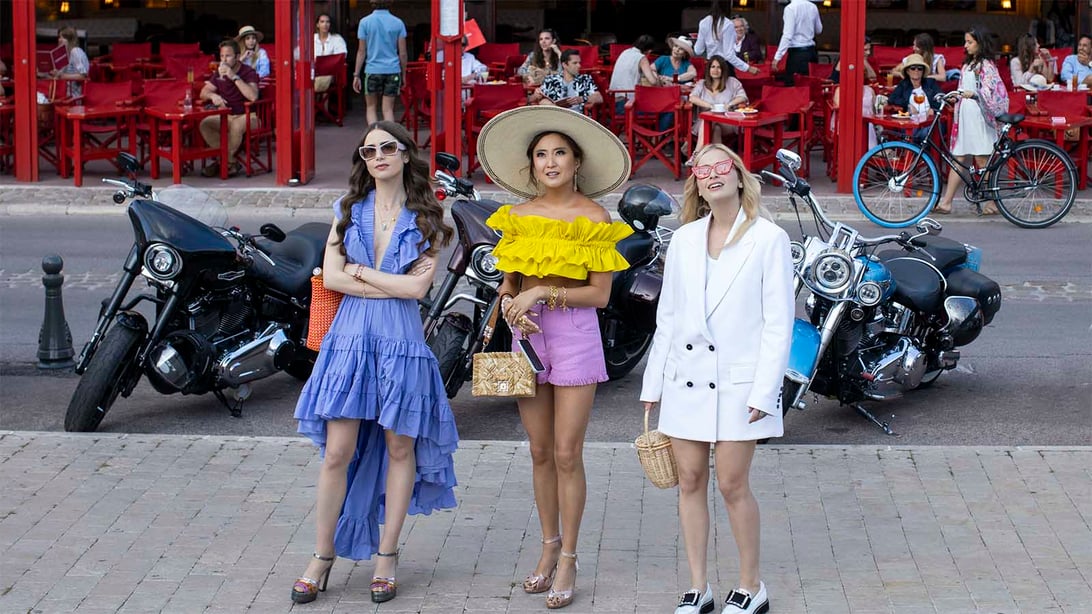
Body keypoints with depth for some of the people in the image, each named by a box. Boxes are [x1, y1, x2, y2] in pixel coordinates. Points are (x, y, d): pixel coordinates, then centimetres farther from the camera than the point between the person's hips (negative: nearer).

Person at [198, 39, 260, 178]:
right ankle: (230, 162, -17)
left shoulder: (249, 72, -10)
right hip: (226, 116, 6)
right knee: (205, 124, -21)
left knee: (236, 125, -39)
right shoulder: (219, 73, 10)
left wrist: (234, 77, -28)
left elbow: (253, 96, -28)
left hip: (248, 116, -6)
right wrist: (213, 95, -14)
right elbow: (203, 92, 11)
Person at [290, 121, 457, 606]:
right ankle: (323, 556, 8)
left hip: (401, 340, -1)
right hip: (351, 337, 1)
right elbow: (331, 277, -2)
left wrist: (360, 271, -5)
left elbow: (418, 285, -9)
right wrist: (392, 286, -8)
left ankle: (386, 555, 16)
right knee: (337, 452, -2)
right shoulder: (348, 210, 9)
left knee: (400, 447, 5)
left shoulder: (425, 219, 4)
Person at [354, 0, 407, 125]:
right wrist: (403, 74, 12)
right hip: (393, 71, 1)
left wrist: (356, 75, 3)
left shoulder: (365, 22, -2)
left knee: (371, 108, 12)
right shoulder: (398, 23, 1)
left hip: (373, 71, -1)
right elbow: (402, 53, 2)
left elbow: (361, 51, -2)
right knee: (388, 109, 5)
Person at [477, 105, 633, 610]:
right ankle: (549, 546, 22)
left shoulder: (594, 217, -6)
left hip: (575, 335, -4)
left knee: (566, 454, -3)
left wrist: (542, 293, -16)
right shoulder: (518, 217, 7)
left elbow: (599, 294, -8)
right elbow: (508, 283, 12)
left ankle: (568, 560, 6)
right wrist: (513, 306, -9)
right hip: (528, 335, 4)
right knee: (540, 452, 10)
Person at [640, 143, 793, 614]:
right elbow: (667, 316, 14)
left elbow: (779, 321, -6)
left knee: (732, 485, -4)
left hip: (737, 380, -4)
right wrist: (652, 385, 11)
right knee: (690, 481, 6)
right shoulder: (684, 240, 10)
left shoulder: (768, 239, -3)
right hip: (686, 376, 5)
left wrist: (764, 390, -12)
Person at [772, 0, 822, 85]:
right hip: (811, 51, 7)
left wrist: (777, 57, -19)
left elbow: (787, 35, -19)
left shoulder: (790, 8, -13)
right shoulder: (813, 7, 5)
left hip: (796, 53, -7)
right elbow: (819, 30, 18)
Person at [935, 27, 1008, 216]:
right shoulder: (968, 64, 18)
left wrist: (972, 94, -24)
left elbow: (992, 91, -16)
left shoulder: (986, 64, -7)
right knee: (958, 159, 5)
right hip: (964, 114, 8)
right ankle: (946, 203, 3)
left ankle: (993, 202, 1)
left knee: (982, 159, -6)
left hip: (978, 115, -8)